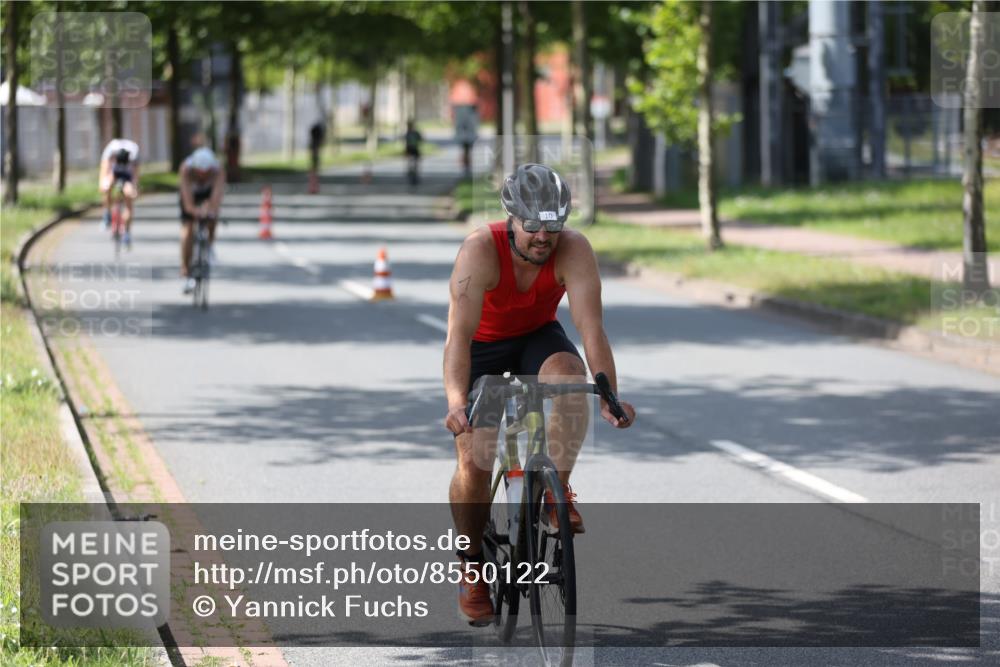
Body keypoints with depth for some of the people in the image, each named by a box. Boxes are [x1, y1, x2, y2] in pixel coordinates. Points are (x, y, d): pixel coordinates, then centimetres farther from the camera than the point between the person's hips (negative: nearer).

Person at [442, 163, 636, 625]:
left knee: (571, 376, -33)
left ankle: (555, 492, -17)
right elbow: (459, 334, -41)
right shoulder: (480, 250, -33)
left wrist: (610, 397, -47)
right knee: (474, 462, -15)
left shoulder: (574, 250, -28)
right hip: (482, 347, -2)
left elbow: (591, 327, -34)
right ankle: (471, 565, 9)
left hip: (537, 338, 2)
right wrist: (456, 402, -56)